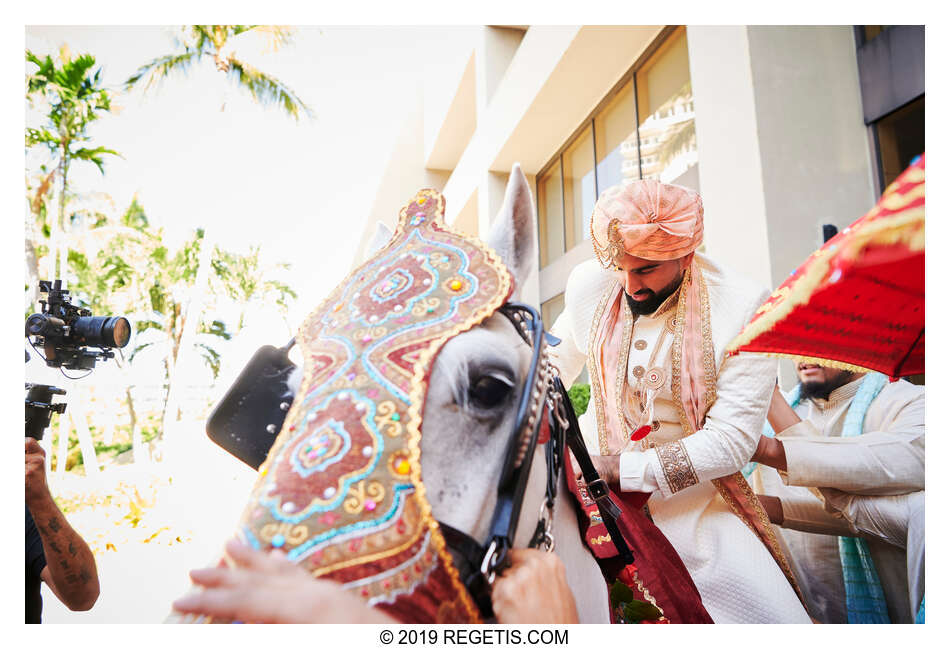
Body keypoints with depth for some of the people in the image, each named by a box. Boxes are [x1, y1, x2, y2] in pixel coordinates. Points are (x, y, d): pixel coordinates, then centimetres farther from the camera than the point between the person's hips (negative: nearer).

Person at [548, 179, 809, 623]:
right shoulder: (589, 285, -7)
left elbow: (732, 440, -18)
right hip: (595, 467, 2)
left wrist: (618, 469, -26)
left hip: (686, 494, -1)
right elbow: (555, 365, 11)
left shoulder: (743, 307, -17)